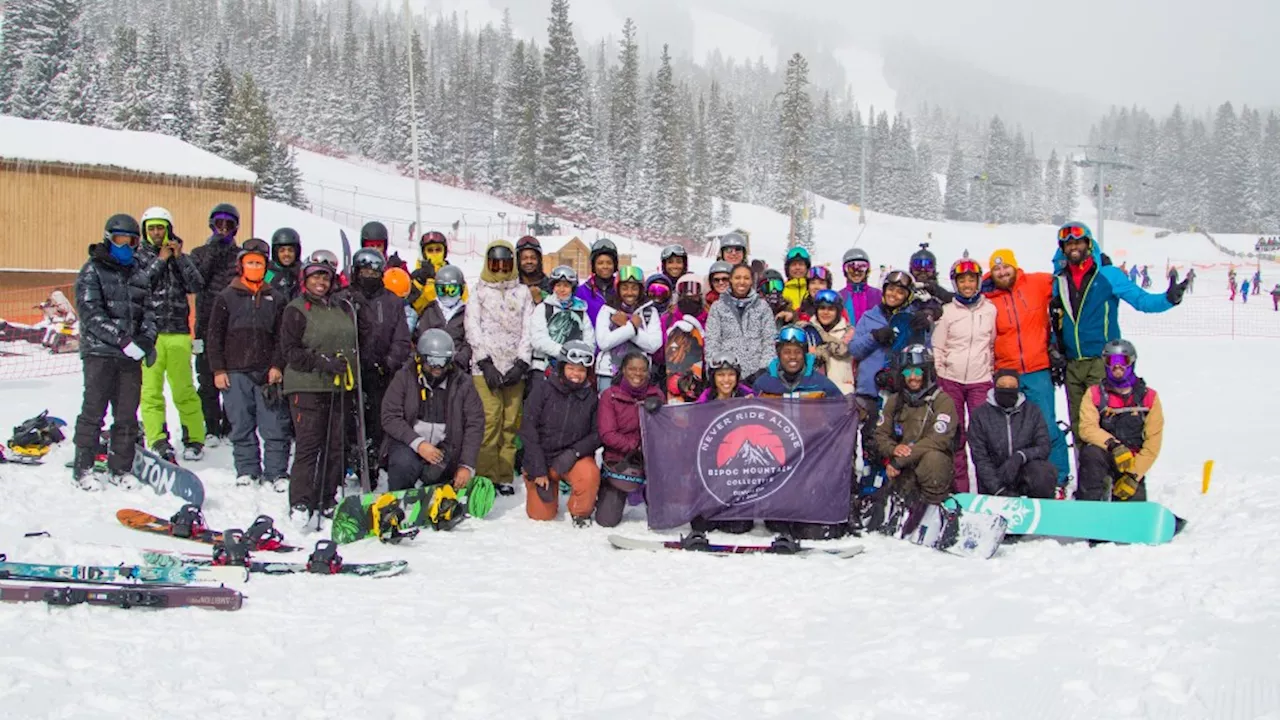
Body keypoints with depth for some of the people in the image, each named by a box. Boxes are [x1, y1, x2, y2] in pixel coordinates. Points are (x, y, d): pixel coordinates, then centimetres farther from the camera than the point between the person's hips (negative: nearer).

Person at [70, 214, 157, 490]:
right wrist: (122, 339, -18)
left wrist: (146, 338, -5)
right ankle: (83, 469, 4)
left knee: (127, 415, 6)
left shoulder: (138, 273, 16)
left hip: (131, 354, 5)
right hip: (100, 351, -5)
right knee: (93, 412, -3)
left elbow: (148, 310, 15)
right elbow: (91, 313, -11)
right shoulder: (93, 270, 0)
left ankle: (121, 468, 14)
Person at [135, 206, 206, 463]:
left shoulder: (180, 256, 14)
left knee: (184, 388, 1)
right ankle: (158, 440, -10)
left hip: (178, 332, 1)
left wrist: (179, 257, -5)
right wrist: (160, 261, -4)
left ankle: (194, 439, 7)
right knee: (151, 389, -8)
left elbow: (196, 285, 1)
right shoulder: (138, 256, 9)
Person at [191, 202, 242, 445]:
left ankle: (229, 427, 5)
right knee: (208, 381, -2)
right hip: (207, 324, 0)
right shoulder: (200, 253, 14)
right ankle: (212, 428, 3)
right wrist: (212, 254, -8)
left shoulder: (240, 254, 14)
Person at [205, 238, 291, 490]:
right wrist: (218, 369, -1)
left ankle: (276, 473, 1)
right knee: (241, 427, 4)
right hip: (235, 372, 0)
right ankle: (247, 471, 14)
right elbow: (215, 336, 6)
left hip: (267, 373, 0)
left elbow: (282, 336, 10)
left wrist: (277, 365, -2)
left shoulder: (275, 300, 11)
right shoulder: (226, 298, 7)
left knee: (275, 426, -5)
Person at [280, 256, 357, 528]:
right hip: (307, 387, -6)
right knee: (309, 445, -11)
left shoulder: (340, 309, 18)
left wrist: (350, 370, 15)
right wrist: (322, 363, -18)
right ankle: (300, 505, -9)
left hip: (337, 388, 6)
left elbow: (350, 344, 28)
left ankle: (327, 500, 13)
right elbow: (289, 350, -8)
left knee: (335, 446, 5)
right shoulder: (296, 310, -1)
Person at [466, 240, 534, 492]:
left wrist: (521, 364, -4)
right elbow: (473, 329, 2)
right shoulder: (478, 292, 10)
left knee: (511, 423, -1)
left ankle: (505, 477, 6)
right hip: (485, 367, -2)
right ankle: (487, 476, -6)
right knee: (489, 421, -11)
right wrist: (485, 363, -8)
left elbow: (528, 331, 8)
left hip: (515, 368, 2)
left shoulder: (523, 293, 15)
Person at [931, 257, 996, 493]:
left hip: (981, 381, 0)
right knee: (955, 435, 3)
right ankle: (959, 487, 10)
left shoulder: (990, 310, 5)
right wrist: (937, 380, 2)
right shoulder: (947, 311, 3)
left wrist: (992, 371, 9)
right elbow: (937, 348, 6)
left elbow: (994, 345, 11)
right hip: (951, 381, 0)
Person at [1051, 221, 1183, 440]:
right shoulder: (1060, 281, 12)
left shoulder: (1108, 274, -2)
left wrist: (1169, 298, -27)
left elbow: (1141, 300, -10)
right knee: (1078, 425, 8)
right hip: (1072, 364, 5)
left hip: (1102, 362, -5)